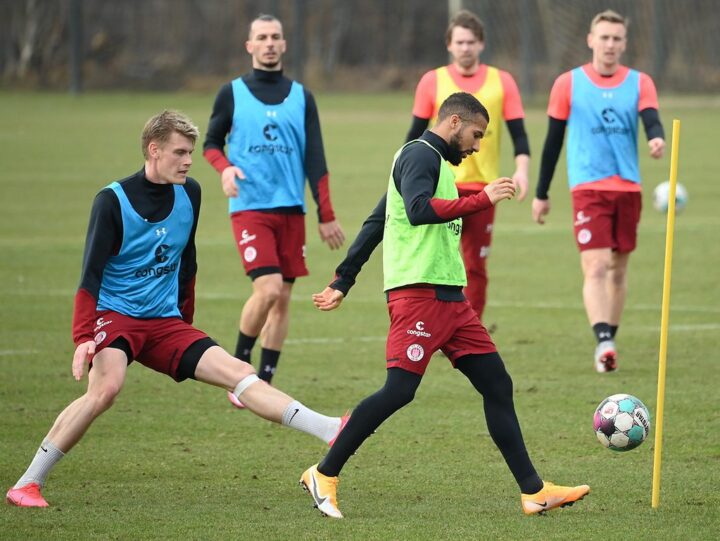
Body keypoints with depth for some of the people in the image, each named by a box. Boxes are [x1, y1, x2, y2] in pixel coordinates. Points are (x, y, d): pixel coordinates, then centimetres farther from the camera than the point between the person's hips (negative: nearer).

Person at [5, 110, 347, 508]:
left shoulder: (189, 193, 6)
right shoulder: (112, 201, -12)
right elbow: (90, 275, -17)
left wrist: (186, 322, 25)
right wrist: (83, 338, -28)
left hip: (165, 323, 6)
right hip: (114, 315, -5)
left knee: (239, 373, -9)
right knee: (107, 387, -31)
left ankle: (330, 432, -18)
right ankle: (27, 484, -23)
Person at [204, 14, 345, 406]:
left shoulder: (301, 97, 9)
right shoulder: (232, 93, 4)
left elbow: (315, 160, 9)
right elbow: (211, 142, 11)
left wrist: (326, 215, 4)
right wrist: (225, 168, -11)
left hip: (291, 209, 3)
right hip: (249, 208, -3)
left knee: (282, 299, 2)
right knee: (268, 290, -18)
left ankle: (264, 383, 10)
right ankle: (239, 366, 2)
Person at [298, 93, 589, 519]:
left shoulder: (432, 161, 24)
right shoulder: (420, 155, -6)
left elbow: (374, 225, 27)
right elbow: (418, 210, -26)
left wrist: (343, 283, 27)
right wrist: (482, 200, -27)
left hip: (448, 296, 10)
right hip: (418, 293, -10)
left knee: (497, 385, 6)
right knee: (399, 390, -14)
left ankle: (534, 492, 7)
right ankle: (324, 475, -3)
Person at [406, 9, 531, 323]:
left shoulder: (502, 82, 5)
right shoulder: (433, 81, 3)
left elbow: (518, 132, 3)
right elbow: (415, 135, 8)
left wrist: (522, 169, -12)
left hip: (483, 187, 2)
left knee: (476, 267, 5)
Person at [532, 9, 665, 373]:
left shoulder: (640, 83, 6)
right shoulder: (569, 84, 2)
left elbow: (651, 120, -10)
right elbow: (553, 139, 6)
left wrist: (656, 138, -35)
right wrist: (541, 194, 8)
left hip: (628, 188, 3)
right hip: (588, 188, -3)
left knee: (618, 269, 9)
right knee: (596, 267, -17)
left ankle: (608, 342, 20)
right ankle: (604, 343, -28)